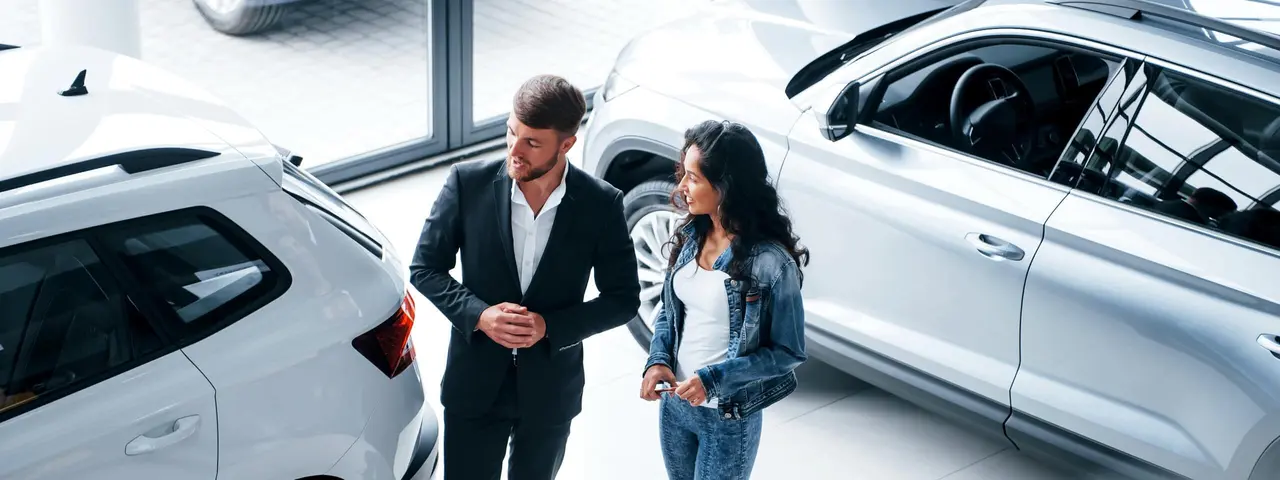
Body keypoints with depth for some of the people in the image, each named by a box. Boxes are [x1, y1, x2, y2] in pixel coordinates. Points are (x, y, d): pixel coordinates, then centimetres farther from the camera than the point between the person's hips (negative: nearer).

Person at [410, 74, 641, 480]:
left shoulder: (601, 204, -13)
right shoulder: (468, 183, -13)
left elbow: (623, 299, -6)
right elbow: (425, 268, -4)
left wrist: (550, 326, -20)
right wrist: (479, 315, -21)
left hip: (550, 388, 1)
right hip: (475, 382, 0)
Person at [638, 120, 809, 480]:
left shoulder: (771, 262, -22)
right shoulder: (690, 236, -3)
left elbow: (789, 352, -15)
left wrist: (715, 378, -23)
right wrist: (657, 360, -10)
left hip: (728, 419, -6)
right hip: (674, 402, 6)